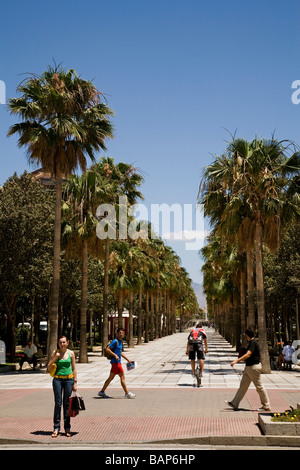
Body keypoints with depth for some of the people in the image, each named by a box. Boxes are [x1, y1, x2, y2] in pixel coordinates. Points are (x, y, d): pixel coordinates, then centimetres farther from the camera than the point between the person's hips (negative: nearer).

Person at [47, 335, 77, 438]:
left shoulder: (71, 353, 4)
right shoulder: (55, 353, 2)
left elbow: (74, 369, 8)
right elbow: (48, 368, 1)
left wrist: (75, 383, 3)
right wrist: (55, 358, -11)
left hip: (69, 379, 1)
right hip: (57, 379, -1)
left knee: (67, 403, 4)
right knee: (58, 403, -4)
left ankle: (67, 428, 12)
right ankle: (56, 428, 3)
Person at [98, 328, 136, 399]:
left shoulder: (120, 342, 16)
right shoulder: (115, 341, -12)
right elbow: (107, 349, -17)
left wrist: (127, 359, 27)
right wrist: (115, 355, -22)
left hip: (117, 362, 9)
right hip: (115, 362, -9)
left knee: (111, 378, 13)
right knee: (122, 377, -5)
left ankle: (102, 392, 19)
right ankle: (127, 393, 0)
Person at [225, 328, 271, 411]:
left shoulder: (253, 343, -18)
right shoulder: (251, 342, 12)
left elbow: (248, 355, -28)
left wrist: (237, 361, -31)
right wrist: (241, 359, 30)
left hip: (254, 367, -10)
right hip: (248, 367, 10)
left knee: (259, 387, -1)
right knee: (243, 385, 10)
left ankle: (266, 406, 10)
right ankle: (234, 404, 14)